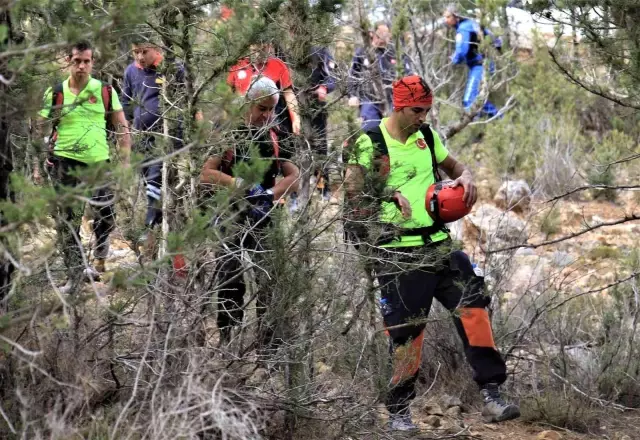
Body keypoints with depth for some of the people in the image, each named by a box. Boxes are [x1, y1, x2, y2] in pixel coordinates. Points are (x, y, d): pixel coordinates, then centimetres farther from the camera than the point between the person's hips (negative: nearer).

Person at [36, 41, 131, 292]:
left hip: (99, 162, 1)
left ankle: (99, 264, 32)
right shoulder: (55, 93, -1)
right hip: (65, 163, -1)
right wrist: (37, 166, 1)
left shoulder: (106, 91, 2)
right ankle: (74, 277, 7)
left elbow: (122, 128, 7)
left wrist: (125, 162, 1)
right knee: (68, 221, -1)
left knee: (106, 217, 7)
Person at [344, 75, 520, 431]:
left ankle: (492, 395, 0)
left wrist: (465, 176, 1)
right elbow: (354, 191, -10)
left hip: (438, 243, 6)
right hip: (398, 252, -6)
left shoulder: (426, 136, 11)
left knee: (473, 307, -4)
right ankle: (399, 411, 11)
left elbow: (454, 165, 23)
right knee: (407, 330, -3)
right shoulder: (371, 143, -8)